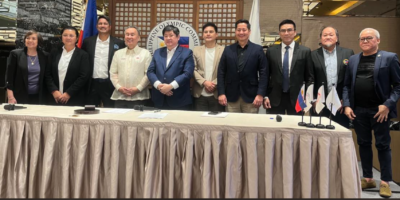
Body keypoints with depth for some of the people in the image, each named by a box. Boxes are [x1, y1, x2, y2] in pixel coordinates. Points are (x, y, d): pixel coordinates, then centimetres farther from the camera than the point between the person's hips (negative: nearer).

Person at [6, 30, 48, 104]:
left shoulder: (44, 56, 5)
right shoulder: (15, 54, 1)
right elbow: (9, 76, -1)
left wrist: (45, 96, 5)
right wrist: (10, 97, -8)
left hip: (38, 97, 1)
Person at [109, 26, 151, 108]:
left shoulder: (145, 53, 4)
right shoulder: (118, 53, 15)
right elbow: (113, 73, 11)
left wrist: (138, 88, -11)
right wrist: (119, 87, -4)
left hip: (138, 97, -3)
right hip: (119, 96, 3)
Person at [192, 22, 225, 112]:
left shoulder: (224, 50, 1)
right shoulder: (196, 50, 9)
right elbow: (193, 70, 3)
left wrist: (215, 84, -12)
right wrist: (204, 82, -10)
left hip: (217, 94, -2)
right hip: (200, 94, 2)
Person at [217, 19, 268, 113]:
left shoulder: (258, 49, 2)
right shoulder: (228, 50, 8)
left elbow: (263, 73, -2)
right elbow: (221, 73, 5)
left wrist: (260, 94, -10)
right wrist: (221, 93, -3)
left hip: (251, 96, -1)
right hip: (231, 96, 2)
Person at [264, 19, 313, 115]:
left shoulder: (305, 51, 0)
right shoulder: (271, 51, 3)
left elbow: (309, 77, 2)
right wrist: (265, 96, -1)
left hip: (296, 98, 0)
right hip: (275, 98, 1)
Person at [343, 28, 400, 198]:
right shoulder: (353, 60, 10)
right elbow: (347, 85, 10)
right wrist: (347, 105, -1)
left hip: (379, 110, -4)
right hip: (358, 110, 4)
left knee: (383, 145, 4)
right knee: (363, 144, 11)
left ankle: (385, 182, 16)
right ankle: (367, 178, 23)